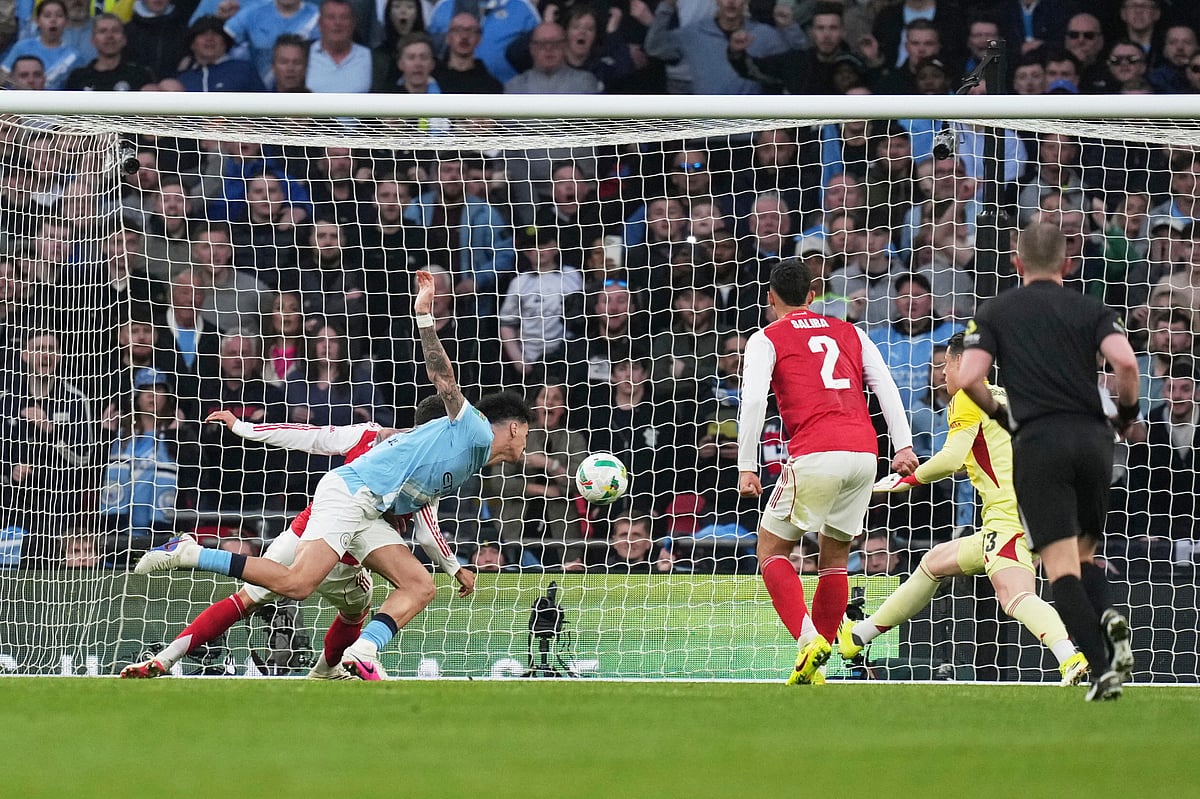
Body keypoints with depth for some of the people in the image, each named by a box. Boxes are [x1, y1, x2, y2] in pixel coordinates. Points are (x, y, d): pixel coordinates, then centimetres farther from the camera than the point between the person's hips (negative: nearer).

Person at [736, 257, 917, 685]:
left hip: (815, 456, -5)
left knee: (772, 550, 7)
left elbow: (753, 401, -5)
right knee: (835, 559, 15)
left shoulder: (766, 340, 9)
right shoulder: (849, 333, 22)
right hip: (864, 452, 5)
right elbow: (886, 386, 11)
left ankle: (808, 638, -15)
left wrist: (746, 468, -5)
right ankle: (814, 669, 12)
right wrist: (903, 446, 5)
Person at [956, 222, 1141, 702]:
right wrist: (1127, 411, 10)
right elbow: (1125, 363, -9)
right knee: (1084, 554, 18)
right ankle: (1108, 615, -15)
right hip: (1092, 438, 2)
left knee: (1061, 566, -3)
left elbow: (969, 378, -4)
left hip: (1038, 443, -2)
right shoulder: (1091, 310, 9)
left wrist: (997, 412, 15)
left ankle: (1102, 667, -19)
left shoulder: (995, 312, 8)